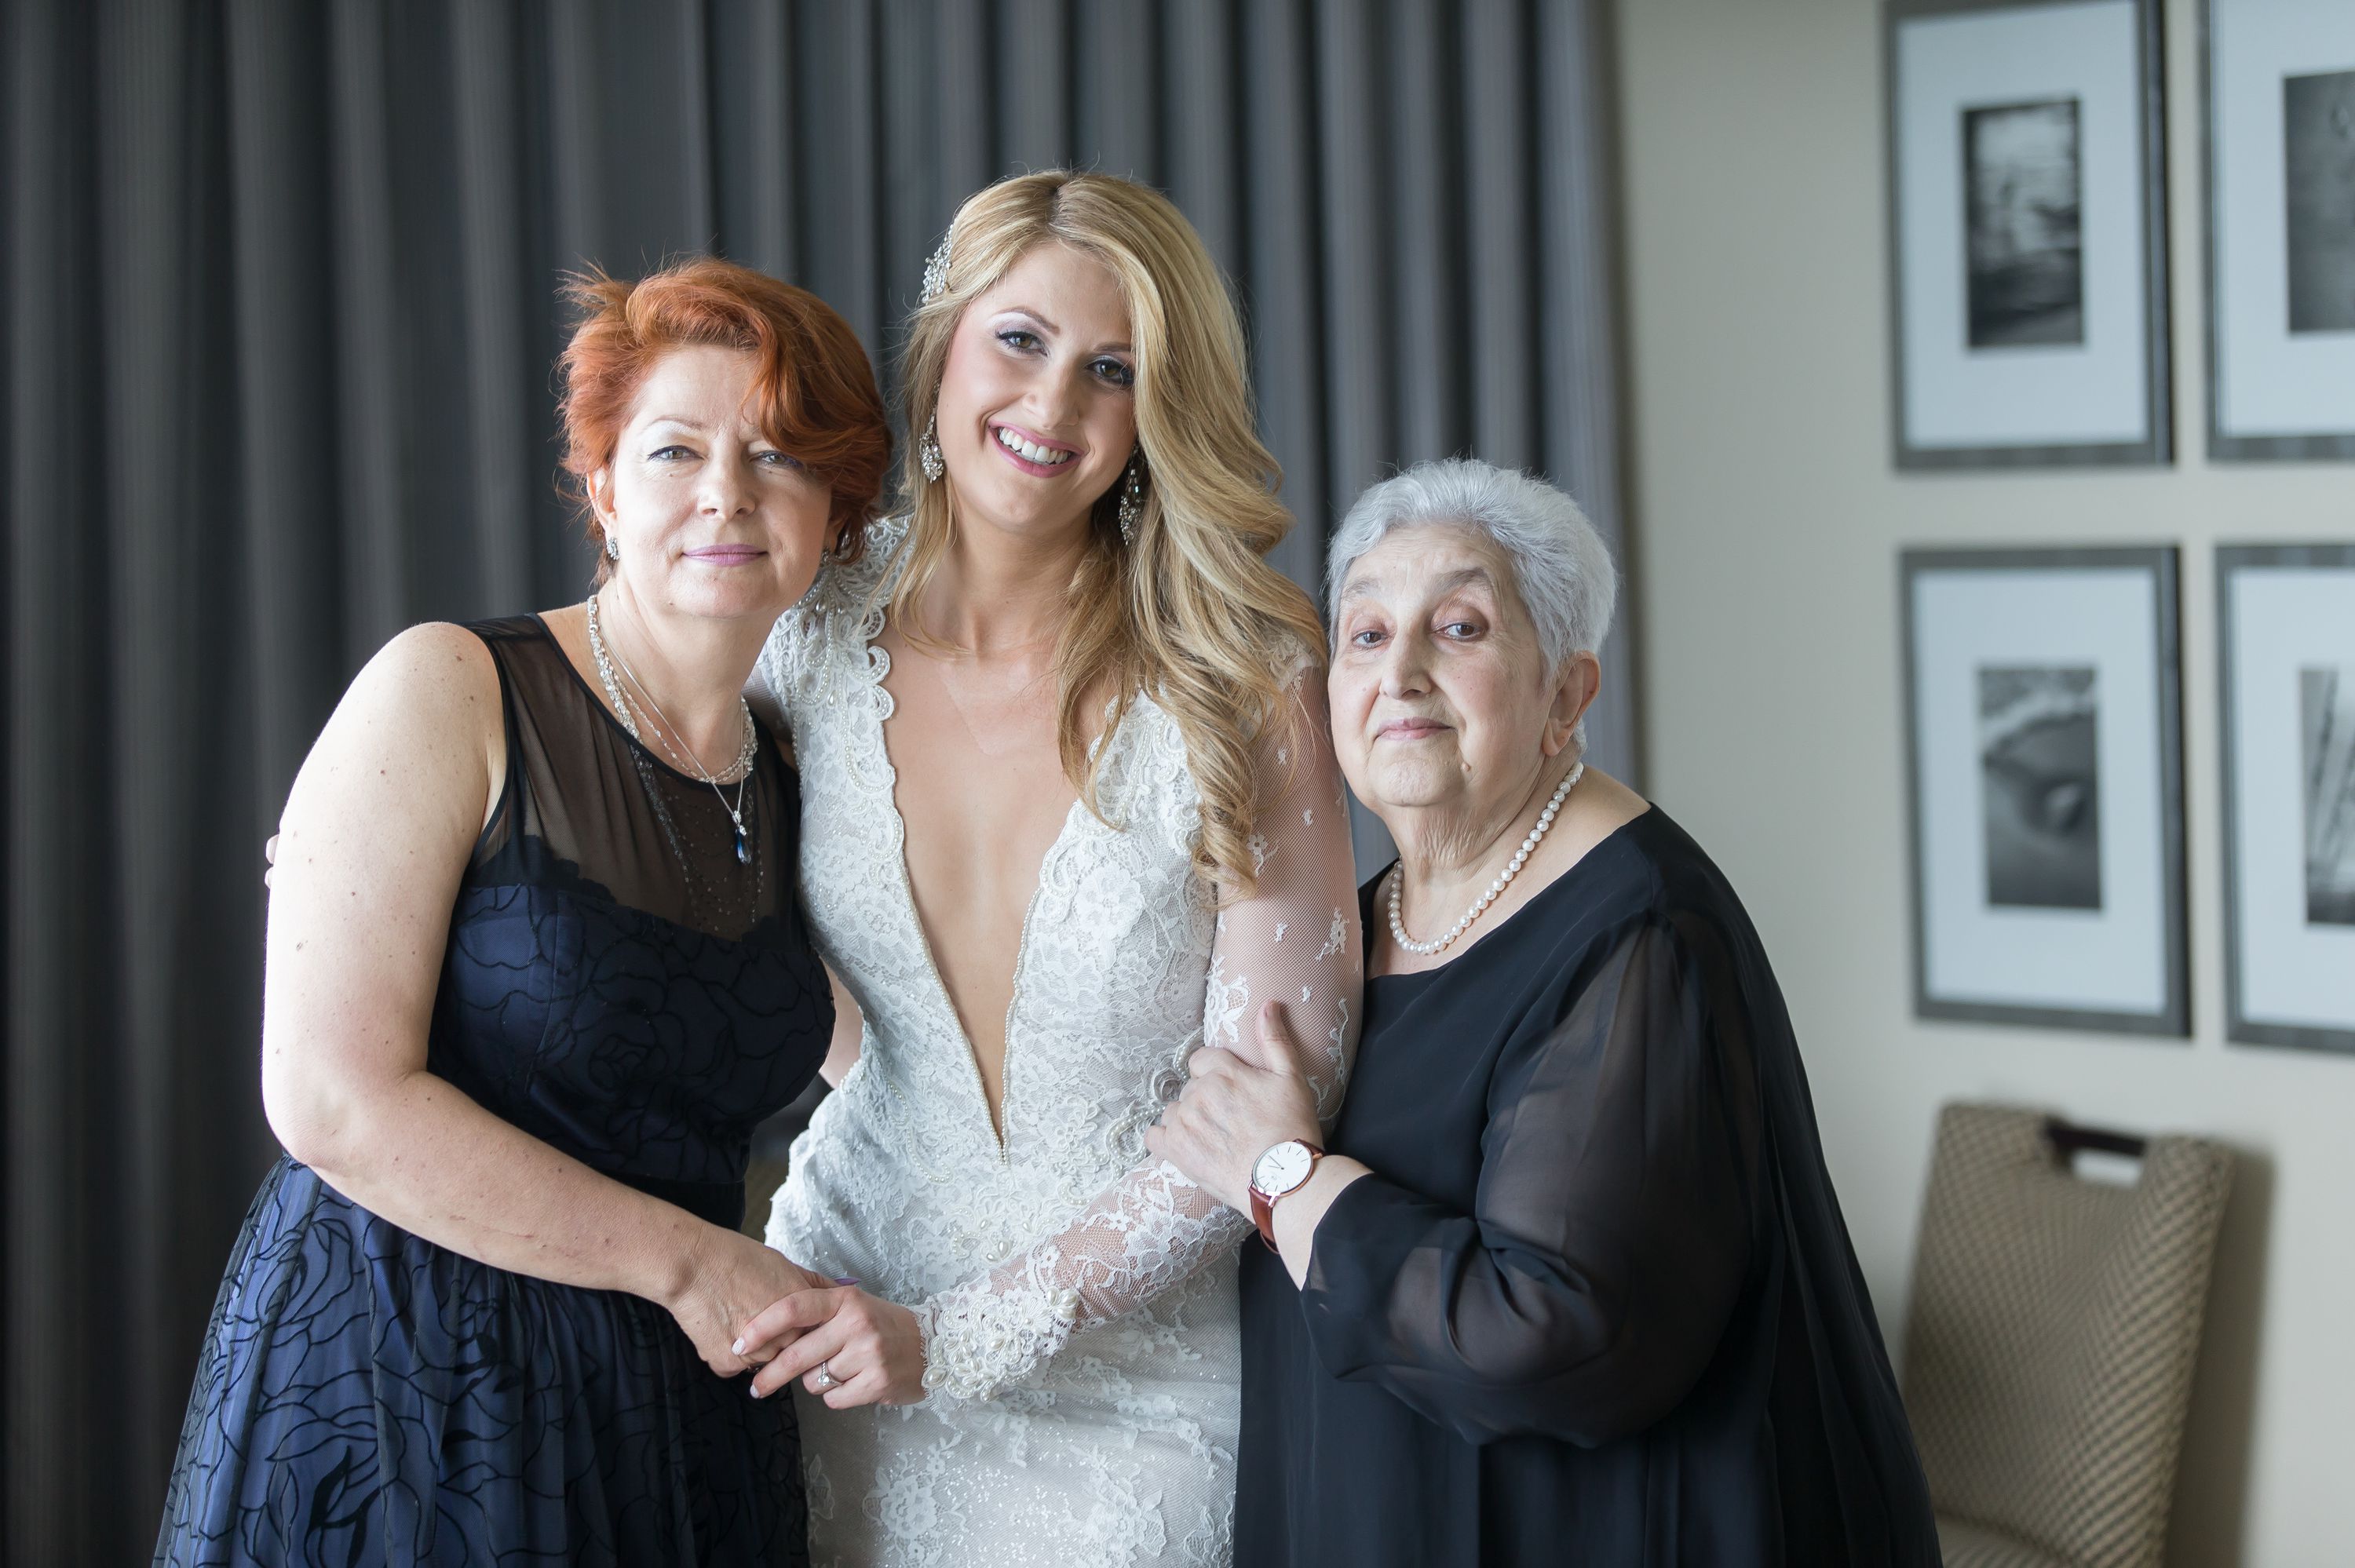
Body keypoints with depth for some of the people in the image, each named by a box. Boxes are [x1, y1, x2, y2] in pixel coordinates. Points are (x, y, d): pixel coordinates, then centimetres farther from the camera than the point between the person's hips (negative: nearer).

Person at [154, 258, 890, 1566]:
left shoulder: (781, 795, 9)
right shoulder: (447, 695, -10)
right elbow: (333, 1097, -17)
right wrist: (687, 1259, -13)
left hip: (677, 1421, 6)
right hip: (400, 1394, -5)